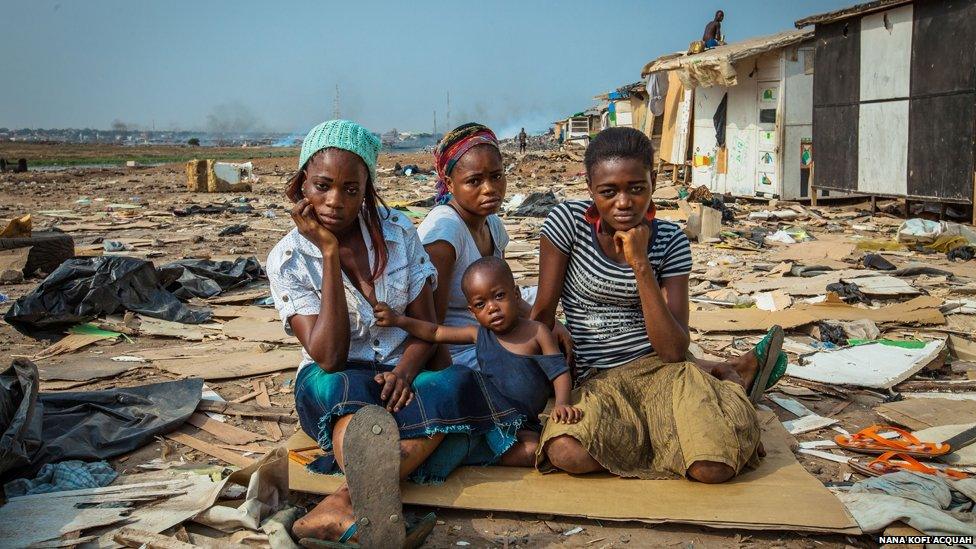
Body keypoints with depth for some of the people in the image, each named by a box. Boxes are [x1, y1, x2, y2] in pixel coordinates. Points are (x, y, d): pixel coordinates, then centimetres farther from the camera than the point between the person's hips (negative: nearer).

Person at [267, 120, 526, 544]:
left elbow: (425, 324, 0)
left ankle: (342, 506, -45)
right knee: (343, 388, -37)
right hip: (333, 382, -1)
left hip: (399, 375, 2)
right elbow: (329, 357, -17)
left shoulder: (397, 230, 0)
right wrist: (329, 253, -20)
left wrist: (405, 372, -23)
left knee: (456, 386, -32)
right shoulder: (288, 259, -6)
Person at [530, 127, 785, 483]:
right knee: (566, 453, -34)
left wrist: (640, 264, -20)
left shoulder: (670, 241, -3)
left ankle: (732, 378, 9)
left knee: (716, 467, -29)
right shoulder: (567, 222, -7)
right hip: (599, 381, 2)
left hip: (660, 368, -1)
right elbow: (542, 314, 0)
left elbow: (674, 351, -13)